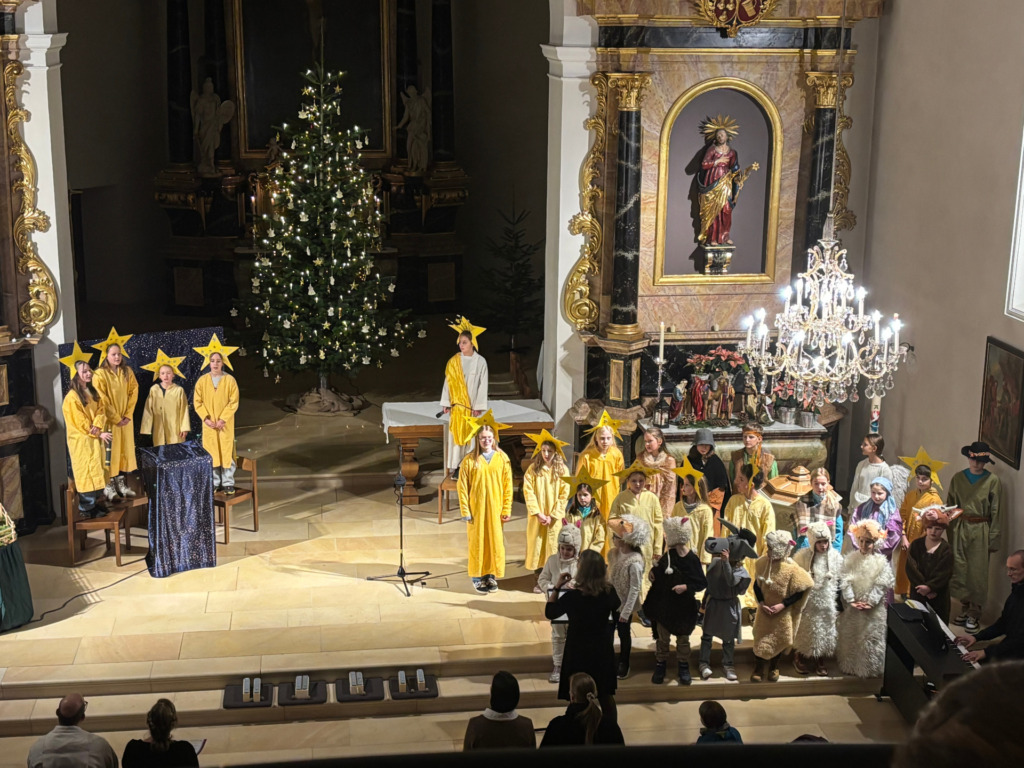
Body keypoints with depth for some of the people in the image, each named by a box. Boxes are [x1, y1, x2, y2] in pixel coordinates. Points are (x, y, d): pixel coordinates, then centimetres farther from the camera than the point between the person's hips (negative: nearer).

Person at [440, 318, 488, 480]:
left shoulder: (480, 362, -4)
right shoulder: (453, 361, 2)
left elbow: (483, 385, -4)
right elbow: (448, 382, 5)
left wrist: (478, 406, -8)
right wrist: (446, 403, 1)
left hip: (472, 406, -1)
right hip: (457, 405, 1)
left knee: (471, 435, 1)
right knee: (456, 434, 1)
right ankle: (456, 468, 5)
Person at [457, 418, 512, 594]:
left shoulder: (502, 458, 0)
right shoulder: (470, 460, -5)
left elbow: (507, 486, 2)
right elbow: (462, 487, -4)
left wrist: (507, 509, -2)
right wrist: (465, 511, -8)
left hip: (495, 508, 2)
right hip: (476, 508, -1)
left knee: (495, 540, 5)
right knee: (477, 541, 4)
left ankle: (491, 575, 19)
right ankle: (477, 576, 15)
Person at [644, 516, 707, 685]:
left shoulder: (693, 560, -15)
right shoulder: (668, 556, -6)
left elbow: (702, 583, -12)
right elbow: (657, 575, 1)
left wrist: (686, 587, -24)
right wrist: (655, 571, -21)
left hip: (684, 607, -2)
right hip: (665, 604, 2)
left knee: (683, 639, 14)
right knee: (662, 638, 12)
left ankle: (684, 669, 28)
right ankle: (660, 668, 26)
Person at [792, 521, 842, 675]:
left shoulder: (836, 557, -5)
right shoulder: (802, 556, -13)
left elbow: (840, 583, 4)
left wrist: (839, 606, 6)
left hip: (827, 604, 2)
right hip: (807, 603, -2)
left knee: (824, 631, 11)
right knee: (804, 631, 9)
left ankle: (820, 661, 29)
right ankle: (799, 659, 29)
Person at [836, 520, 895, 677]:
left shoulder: (881, 561, -6)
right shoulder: (850, 558, -2)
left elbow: (881, 584, -9)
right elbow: (845, 581, -6)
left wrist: (870, 602, -16)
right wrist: (851, 600, -15)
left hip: (873, 609, -2)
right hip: (852, 606, 2)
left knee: (872, 638, 4)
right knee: (850, 636, 12)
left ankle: (870, 668, 16)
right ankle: (849, 665, 25)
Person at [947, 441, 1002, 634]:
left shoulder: (992, 481, -6)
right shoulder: (958, 478, 3)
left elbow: (996, 512, -3)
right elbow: (949, 506, 8)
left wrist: (993, 540, -5)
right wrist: (950, 532, 2)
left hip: (981, 531, -3)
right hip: (960, 529, 3)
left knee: (978, 574, 1)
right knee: (959, 571, 7)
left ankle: (974, 614, 12)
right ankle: (964, 609, 22)